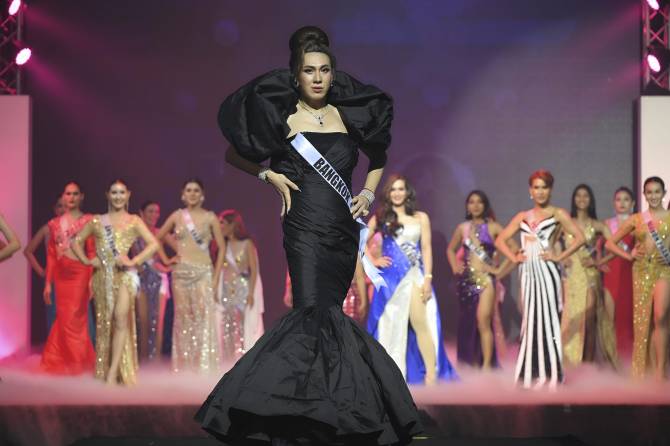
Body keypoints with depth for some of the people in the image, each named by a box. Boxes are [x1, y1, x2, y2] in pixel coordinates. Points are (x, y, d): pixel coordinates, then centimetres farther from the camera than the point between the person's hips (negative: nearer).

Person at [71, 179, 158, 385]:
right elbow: (77, 240, 18)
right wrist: (86, 260, 3)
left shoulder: (134, 221, 7)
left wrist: (133, 261, -10)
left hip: (125, 274, -3)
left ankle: (114, 372, -17)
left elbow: (153, 244, -2)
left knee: (121, 318, -17)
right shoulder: (97, 221, 13)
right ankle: (103, 369, 11)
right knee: (104, 321, 3)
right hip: (102, 275, 3)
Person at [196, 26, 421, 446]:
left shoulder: (346, 115, 11)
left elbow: (379, 157, 26)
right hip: (306, 228, -4)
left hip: (344, 229, 4)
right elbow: (234, 154, 12)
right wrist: (269, 175, -1)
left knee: (323, 314, 3)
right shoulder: (281, 117, 2)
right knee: (314, 313, -17)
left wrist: (368, 194, 12)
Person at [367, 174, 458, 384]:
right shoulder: (380, 218, 8)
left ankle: (431, 376, -14)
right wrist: (373, 260, -1)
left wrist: (427, 278, -6)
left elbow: (426, 248, 3)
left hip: (414, 276, -1)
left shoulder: (420, 218, 7)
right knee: (391, 327, 4)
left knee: (421, 324, -13)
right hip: (390, 277, 1)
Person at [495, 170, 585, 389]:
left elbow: (579, 238, -7)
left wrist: (559, 257, -10)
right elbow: (500, 240, 18)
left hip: (547, 270, -4)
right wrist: (514, 257, 4)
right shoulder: (522, 217, 15)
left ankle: (550, 375, 0)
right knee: (531, 320, 4)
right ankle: (533, 374, 7)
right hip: (528, 272, 4)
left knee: (547, 319, -4)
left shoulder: (558, 214, 3)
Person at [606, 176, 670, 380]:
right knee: (642, 320, 2)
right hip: (642, 271, 3)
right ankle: (644, 371, 8)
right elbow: (610, 243, 15)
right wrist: (629, 256, 3)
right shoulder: (636, 219, 10)